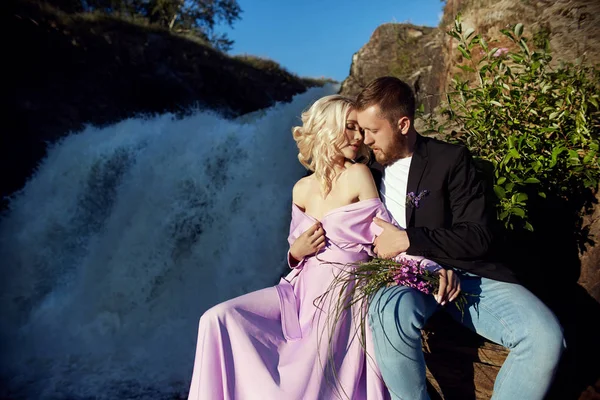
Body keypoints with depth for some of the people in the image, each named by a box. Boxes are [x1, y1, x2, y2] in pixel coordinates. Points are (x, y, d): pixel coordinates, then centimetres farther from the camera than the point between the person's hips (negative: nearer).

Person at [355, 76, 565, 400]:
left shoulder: (451, 159, 2)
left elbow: (478, 237, -4)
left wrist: (408, 240, -14)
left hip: (463, 272, 0)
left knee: (545, 336, -24)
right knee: (392, 312, -36)